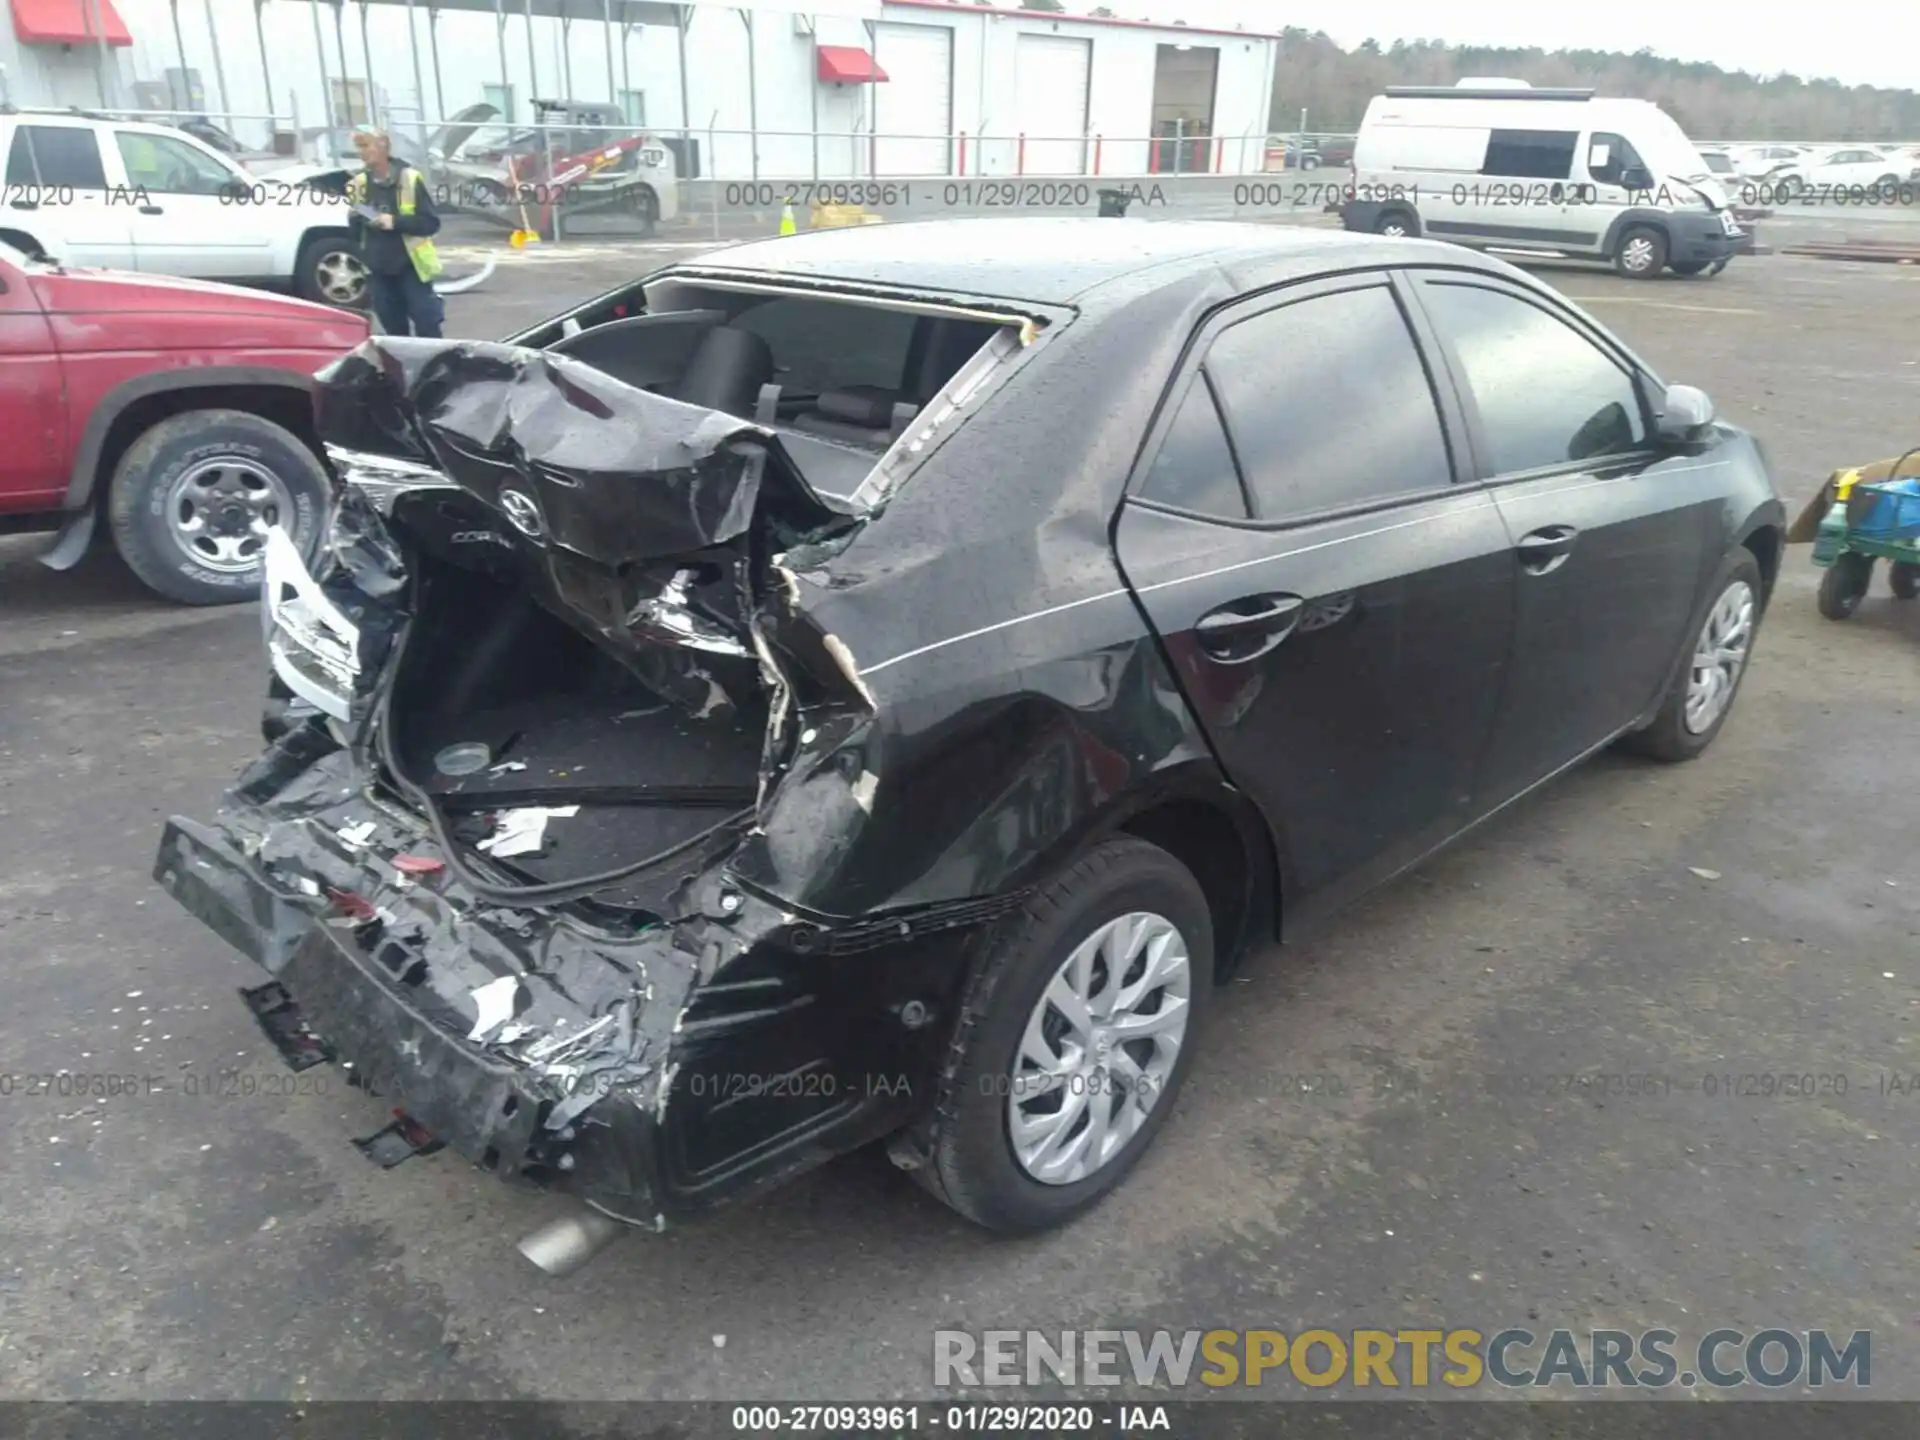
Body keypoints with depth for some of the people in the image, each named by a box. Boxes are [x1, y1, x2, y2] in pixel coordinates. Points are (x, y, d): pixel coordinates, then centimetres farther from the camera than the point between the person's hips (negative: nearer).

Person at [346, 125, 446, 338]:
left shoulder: (409, 178, -7)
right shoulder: (359, 183, 7)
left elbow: (431, 223, -11)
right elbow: (355, 231, 14)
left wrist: (395, 221, -22)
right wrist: (356, 220, -8)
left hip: (410, 268, -5)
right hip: (378, 271, 5)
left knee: (427, 331, -2)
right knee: (395, 333, 10)